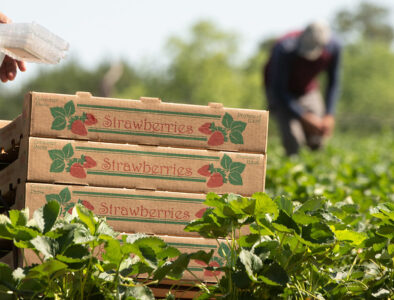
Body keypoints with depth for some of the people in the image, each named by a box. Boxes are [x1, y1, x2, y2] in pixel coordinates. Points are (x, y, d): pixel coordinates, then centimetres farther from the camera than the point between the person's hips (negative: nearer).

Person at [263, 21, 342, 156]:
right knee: (294, 142, -22)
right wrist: (304, 117, -30)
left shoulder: (333, 47, -23)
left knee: (316, 142, -6)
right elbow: (278, 90, -28)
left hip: (309, 90, 4)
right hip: (281, 93, -4)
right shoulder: (284, 50, -37)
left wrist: (329, 115, -14)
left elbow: (333, 82, -6)